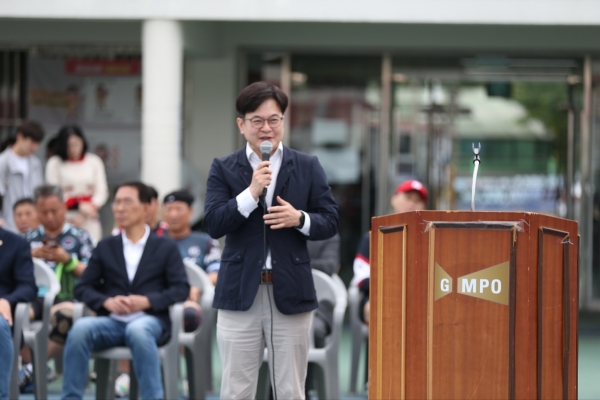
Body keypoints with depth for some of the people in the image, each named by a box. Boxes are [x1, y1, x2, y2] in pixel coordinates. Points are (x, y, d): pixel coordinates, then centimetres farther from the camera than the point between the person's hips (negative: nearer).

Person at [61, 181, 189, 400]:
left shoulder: (166, 247, 11)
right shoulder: (105, 247, 17)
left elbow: (181, 289, 1)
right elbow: (83, 288, 12)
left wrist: (147, 301, -15)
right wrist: (107, 301, -10)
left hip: (149, 321, -2)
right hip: (111, 321, 2)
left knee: (138, 330, -39)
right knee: (80, 328, -31)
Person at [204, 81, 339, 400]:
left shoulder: (308, 167, 8)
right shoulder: (223, 169, 5)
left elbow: (330, 222, 6)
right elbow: (213, 225, -7)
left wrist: (300, 218, -14)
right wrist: (251, 192, -18)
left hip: (291, 292, 1)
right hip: (241, 293, -1)